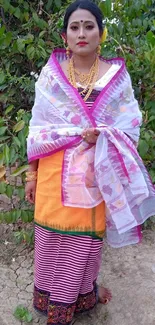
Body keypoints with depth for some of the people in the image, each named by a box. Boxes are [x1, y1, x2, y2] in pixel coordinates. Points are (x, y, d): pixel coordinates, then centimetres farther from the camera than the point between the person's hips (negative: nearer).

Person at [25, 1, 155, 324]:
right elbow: (38, 128, 2)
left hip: (96, 173, 0)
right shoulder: (51, 73, 0)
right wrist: (32, 173, 1)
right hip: (55, 173, 1)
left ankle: (82, 295, 37)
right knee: (52, 236, 10)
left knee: (85, 237, 12)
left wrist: (103, 136, -19)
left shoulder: (117, 76, -2)